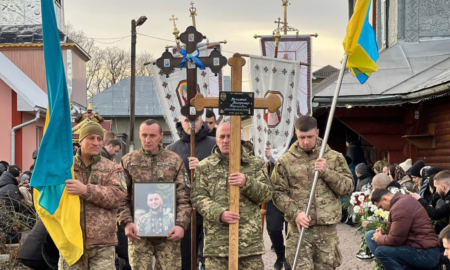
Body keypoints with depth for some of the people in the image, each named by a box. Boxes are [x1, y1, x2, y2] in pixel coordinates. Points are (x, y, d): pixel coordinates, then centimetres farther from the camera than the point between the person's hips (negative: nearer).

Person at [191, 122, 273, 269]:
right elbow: (198, 197, -1)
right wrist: (220, 213, -18)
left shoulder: (256, 164, 9)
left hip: (250, 238, 1)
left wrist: (247, 183, -16)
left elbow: (266, 194, 4)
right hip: (216, 240, -1)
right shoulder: (204, 166, 8)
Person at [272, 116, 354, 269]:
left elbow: (348, 187, 3)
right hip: (299, 228, -1)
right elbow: (278, 193, 0)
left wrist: (327, 172, -12)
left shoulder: (334, 157, 6)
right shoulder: (285, 161, 3)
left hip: (327, 228, 2)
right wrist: (295, 212, -15)